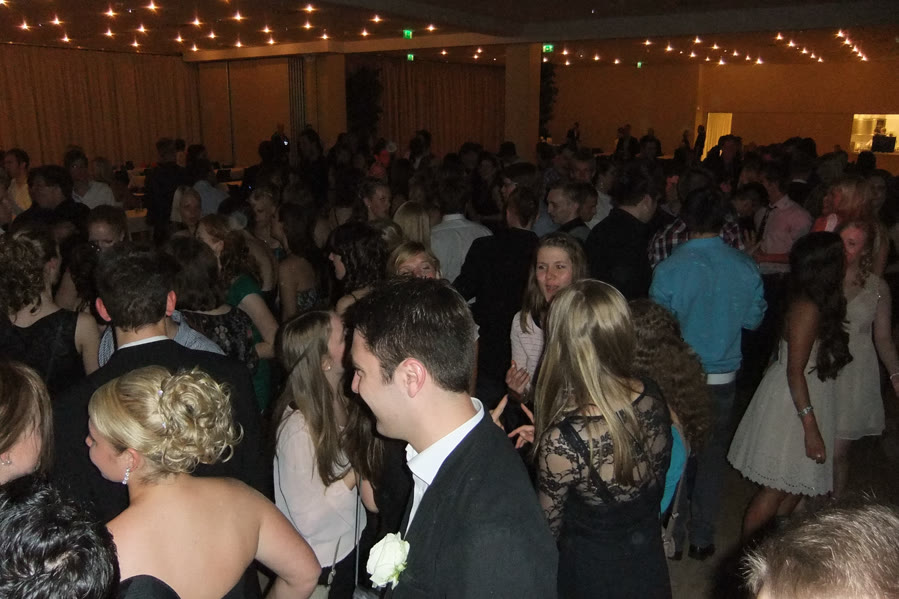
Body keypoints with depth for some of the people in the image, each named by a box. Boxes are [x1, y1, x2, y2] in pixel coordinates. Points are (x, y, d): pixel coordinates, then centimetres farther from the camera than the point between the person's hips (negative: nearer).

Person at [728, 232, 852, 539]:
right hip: (792, 406, -9)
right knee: (777, 489, 3)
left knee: (795, 486, 18)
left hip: (806, 401, 9)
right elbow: (795, 372, -22)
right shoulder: (807, 309, -22)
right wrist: (810, 427, -21)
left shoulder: (818, 303, 5)